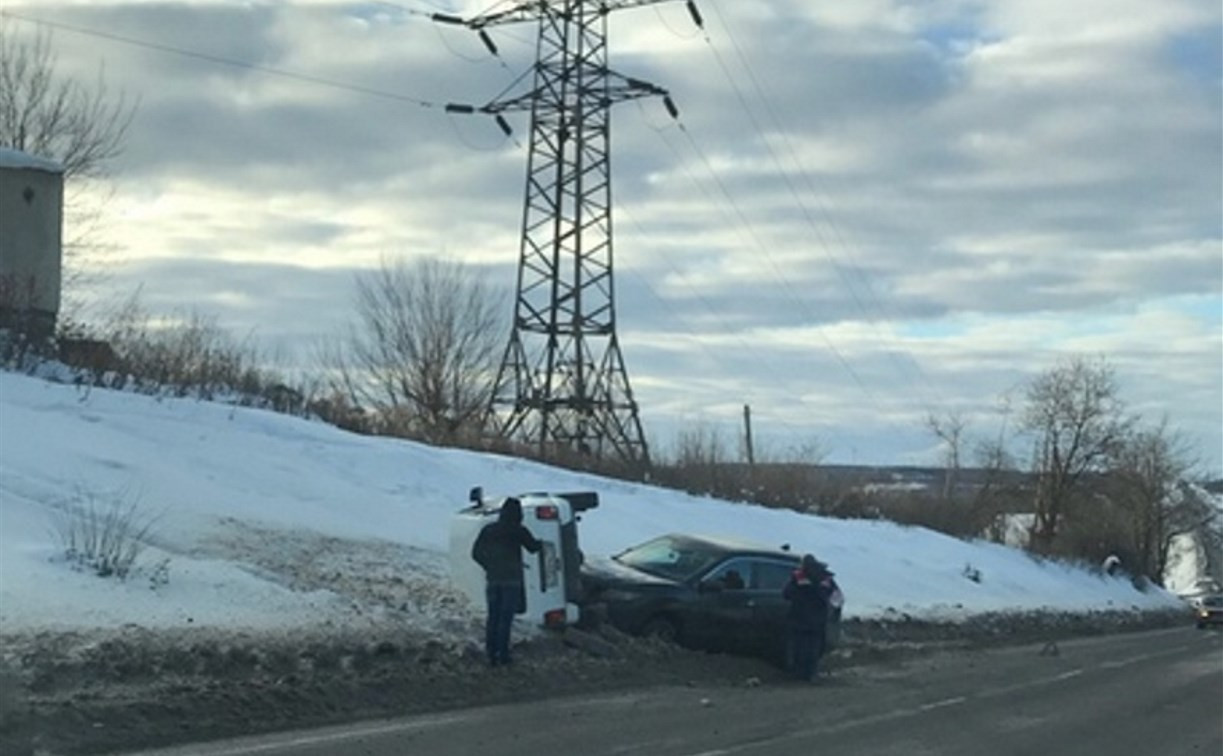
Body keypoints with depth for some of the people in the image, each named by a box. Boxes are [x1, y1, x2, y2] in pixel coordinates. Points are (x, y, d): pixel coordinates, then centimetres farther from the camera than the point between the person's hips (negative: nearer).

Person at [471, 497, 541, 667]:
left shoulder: (488, 530, 5)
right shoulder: (518, 531, -6)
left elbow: (476, 553, 8)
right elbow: (533, 547, 8)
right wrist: (539, 542, 30)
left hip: (492, 579, 4)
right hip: (511, 579, -4)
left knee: (493, 617, 9)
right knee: (506, 618, -3)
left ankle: (491, 654, 7)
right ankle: (502, 655, -6)